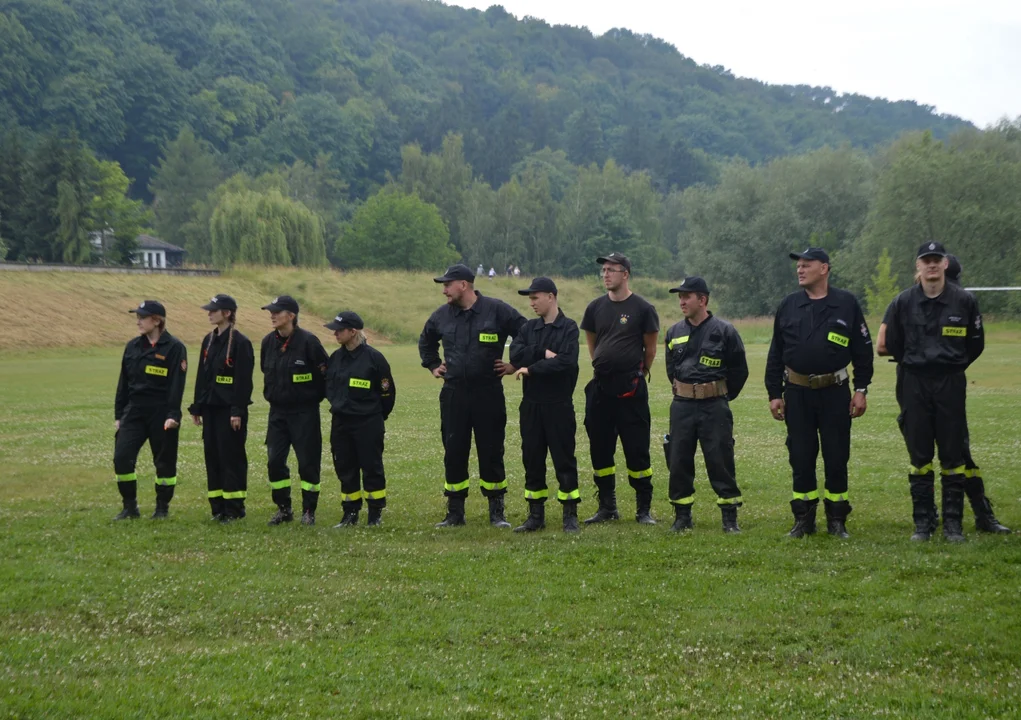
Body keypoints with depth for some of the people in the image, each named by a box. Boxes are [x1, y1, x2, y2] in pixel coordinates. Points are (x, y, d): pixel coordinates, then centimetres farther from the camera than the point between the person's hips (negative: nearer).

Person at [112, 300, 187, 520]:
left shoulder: (174, 347, -7)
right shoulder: (132, 347, 9)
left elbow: (176, 384, -12)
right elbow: (123, 383, 12)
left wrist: (172, 415, -18)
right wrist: (118, 415, 10)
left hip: (161, 413, -5)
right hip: (134, 411, 5)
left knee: (164, 462, 4)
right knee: (122, 458, -5)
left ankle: (162, 507, 19)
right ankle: (130, 506, 8)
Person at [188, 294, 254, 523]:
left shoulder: (240, 342, -10)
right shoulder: (209, 341, 12)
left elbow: (244, 380, -14)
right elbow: (202, 376, 16)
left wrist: (238, 411, -18)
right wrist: (196, 407, 13)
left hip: (229, 408, -8)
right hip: (210, 407, 8)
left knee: (231, 457, -3)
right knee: (212, 456, 9)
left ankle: (234, 508, 3)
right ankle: (218, 508, 16)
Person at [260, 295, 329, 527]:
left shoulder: (308, 341, -14)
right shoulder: (268, 342, 4)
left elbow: (326, 372, -8)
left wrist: (315, 396, -1)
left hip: (304, 412, -6)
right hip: (277, 411, 6)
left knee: (308, 462, -1)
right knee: (274, 461, 4)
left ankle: (309, 511, 10)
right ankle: (283, 508, 17)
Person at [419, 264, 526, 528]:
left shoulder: (498, 310, -7)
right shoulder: (442, 315, 7)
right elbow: (425, 341, 27)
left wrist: (516, 364, -2)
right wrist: (432, 365, 18)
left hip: (489, 394, -4)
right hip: (453, 394, 4)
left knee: (491, 453, 2)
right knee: (454, 453, 5)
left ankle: (497, 512, 12)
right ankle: (455, 512, 15)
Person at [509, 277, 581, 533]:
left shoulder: (568, 328, -4)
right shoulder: (528, 327, 10)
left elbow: (566, 361, -19)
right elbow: (515, 355, -5)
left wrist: (531, 368, -14)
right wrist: (543, 353, -17)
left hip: (559, 405, -5)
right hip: (531, 404, 5)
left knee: (564, 460, 0)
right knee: (532, 460, 9)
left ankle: (570, 516, 8)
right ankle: (536, 516, 17)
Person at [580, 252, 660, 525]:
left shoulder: (642, 308, -5)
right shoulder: (596, 307, 7)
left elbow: (650, 348, 2)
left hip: (631, 388, -5)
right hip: (600, 387, 5)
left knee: (637, 448, -3)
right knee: (599, 448, 8)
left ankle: (644, 509, 6)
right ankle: (607, 507, 19)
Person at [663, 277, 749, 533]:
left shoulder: (724, 331, -5)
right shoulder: (674, 332, 7)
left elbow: (739, 370, 2)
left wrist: (723, 397, 7)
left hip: (714, 406, -4)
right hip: (681, 406, 4)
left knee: (721, 461, -2)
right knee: (679, 461, 6)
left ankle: (730, 518, 7)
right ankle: (682, 516, 17)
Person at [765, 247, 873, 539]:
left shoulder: (846, 304, -1)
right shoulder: (788, 305, 5)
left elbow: (863, 349, 2)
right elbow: (776, 353, 8)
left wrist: (861, 389, -3)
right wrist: (774, 393, 4)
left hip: (834, 393, -2)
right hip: (797, 393, 2)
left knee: (836, 457, 3)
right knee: (800, 457, 5)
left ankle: (837, 520, 14)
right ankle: (803, 519, 15)